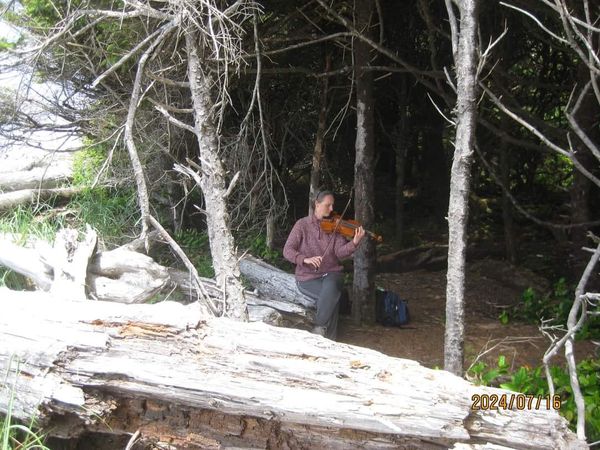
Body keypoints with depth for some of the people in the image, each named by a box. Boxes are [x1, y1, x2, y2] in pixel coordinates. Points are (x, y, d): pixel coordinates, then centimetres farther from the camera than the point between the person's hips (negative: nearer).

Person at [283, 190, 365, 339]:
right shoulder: (302, 225, -2)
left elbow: (340, 252, -8)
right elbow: (287, 251, -8)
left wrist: (354, 243, -28)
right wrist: (305, 259, -26)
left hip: (331, 273, 2)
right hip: (308, 277, -2)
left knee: (330, 288, -33)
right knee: (332, 297, -28)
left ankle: (319, 328, -16)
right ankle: (329, 337, -11)